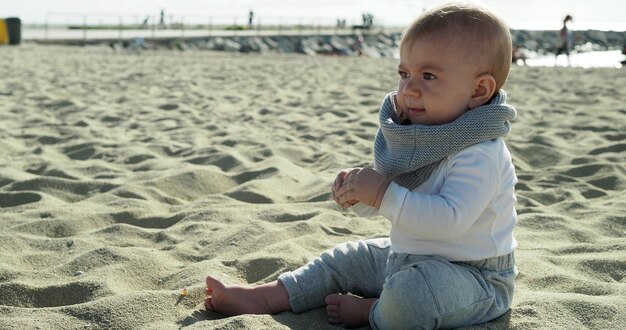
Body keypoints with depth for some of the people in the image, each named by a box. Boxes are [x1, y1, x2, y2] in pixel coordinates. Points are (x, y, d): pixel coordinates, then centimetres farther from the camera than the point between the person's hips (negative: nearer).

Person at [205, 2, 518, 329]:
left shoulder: (480, 156, -26)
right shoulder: (414, 139, 2)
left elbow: (451, 218, -39)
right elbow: (378, 205, 11)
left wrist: (383, 194, -35)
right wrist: (358, 193, -12)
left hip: (472, 275, -9)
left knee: (410, 292, -35)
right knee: (343, 259, 15)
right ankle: (263, 298, 16)